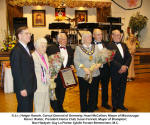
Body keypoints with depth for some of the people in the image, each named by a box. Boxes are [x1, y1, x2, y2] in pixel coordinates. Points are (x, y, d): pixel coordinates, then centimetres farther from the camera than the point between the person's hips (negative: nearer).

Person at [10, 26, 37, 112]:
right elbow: (16, 72, -19)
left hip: (30, 87, 9)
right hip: (23, 89, -9)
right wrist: (22, 88, -19)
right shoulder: (16, 50, -16)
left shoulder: (26, 48, 12)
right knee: (24, 110, 4)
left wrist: (33, 85, 12)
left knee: (29, 109, 19)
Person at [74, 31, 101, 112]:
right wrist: (84, 68, -20)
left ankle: (91, 110, 23)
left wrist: (99, 64, -12)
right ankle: (83, 110, 24)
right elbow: (76, 61, -7)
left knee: (93, 94, 8)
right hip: (83, 75, -3)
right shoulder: (78, 48, 1)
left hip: (95, 74, 3)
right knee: (83, 94, 8)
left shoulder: (95, 47, 12)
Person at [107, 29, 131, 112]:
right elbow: (111, 59, -17)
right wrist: (120, 67, -19)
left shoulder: (124, 45, 12)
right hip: (115, 72, -5)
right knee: (115, 89, 7)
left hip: (124, 71, 6)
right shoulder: (110, 46, -9)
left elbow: (129, 56, 6)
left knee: (122, 88, 14)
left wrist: (125, 66, -9)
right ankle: (114, 106, 22)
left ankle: (120, 104, 31)